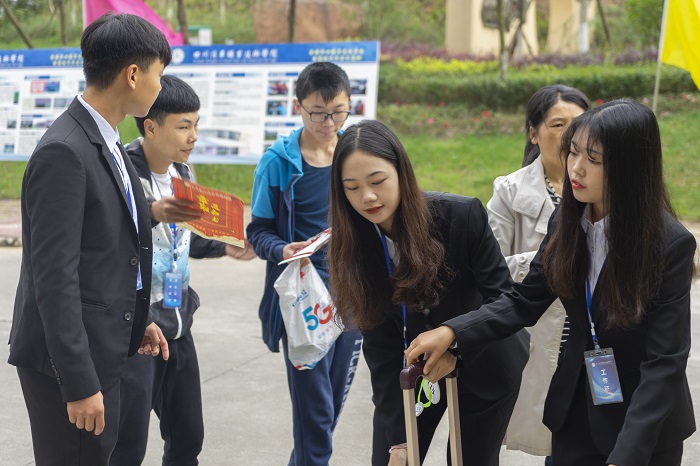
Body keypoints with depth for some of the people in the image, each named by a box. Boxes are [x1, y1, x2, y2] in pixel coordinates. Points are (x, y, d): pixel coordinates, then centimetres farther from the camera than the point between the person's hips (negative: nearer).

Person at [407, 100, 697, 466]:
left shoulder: (670, 243, -21)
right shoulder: (567, 223, -5)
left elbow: (665, 362, -21)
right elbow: (523, 302, 0)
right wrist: (451, 332, -14)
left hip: (648, 425, -4)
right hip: (576, 410, 4)